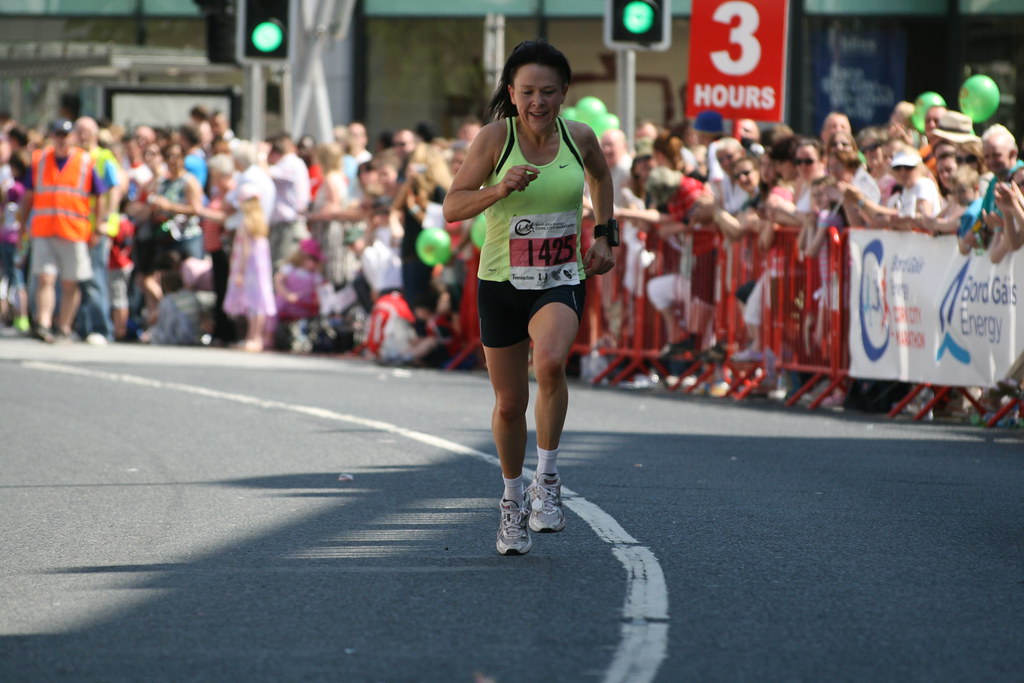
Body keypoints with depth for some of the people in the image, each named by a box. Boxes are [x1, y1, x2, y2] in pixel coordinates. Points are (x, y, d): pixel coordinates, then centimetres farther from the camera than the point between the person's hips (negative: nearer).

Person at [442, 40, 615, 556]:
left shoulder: (579, 137, -2)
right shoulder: (496, 137, -10)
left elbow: (600, 174, 22)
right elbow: (452, 208, -11)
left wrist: (603, 236, 15)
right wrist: (499, 189, -27)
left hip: (561, 281, 0)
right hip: (502, 282, 0)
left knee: (550, 362, -30)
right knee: (510, 402, 8)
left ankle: (547, 480, -16)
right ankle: (512, 499, 32)